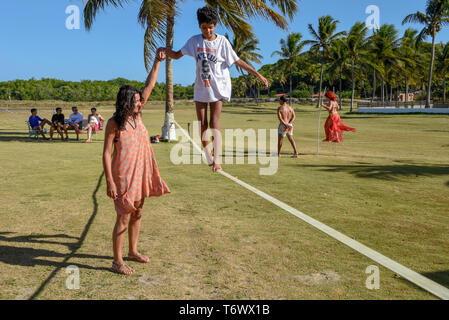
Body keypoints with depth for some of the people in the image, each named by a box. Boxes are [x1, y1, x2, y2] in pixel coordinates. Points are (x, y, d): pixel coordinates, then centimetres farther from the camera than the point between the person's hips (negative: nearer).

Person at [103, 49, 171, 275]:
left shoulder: (136, 116, 3)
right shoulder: (114, 123, -14)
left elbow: (149, 87, 6)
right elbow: (106, 153, -14)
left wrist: (157, 63, 5)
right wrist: (110, 182, -18)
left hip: (140, 174, 7)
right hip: (123, 176, -7)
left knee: (137, 214, 16)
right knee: (124, 218, -2)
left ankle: (133, 252, 32)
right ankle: (117, 261, 11)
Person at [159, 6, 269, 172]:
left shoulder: (222, 41, -6)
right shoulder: (194, 41, 1)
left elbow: (237, 61, -3)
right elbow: (177, 55, 4)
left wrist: (257, 74, -6)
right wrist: (164, 50, -17)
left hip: (218, 88, -3)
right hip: (200, 88, 3)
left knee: (214, 124, -10)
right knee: (202, 124, 5)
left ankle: (217, 160, -7)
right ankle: (208, 156, 24)